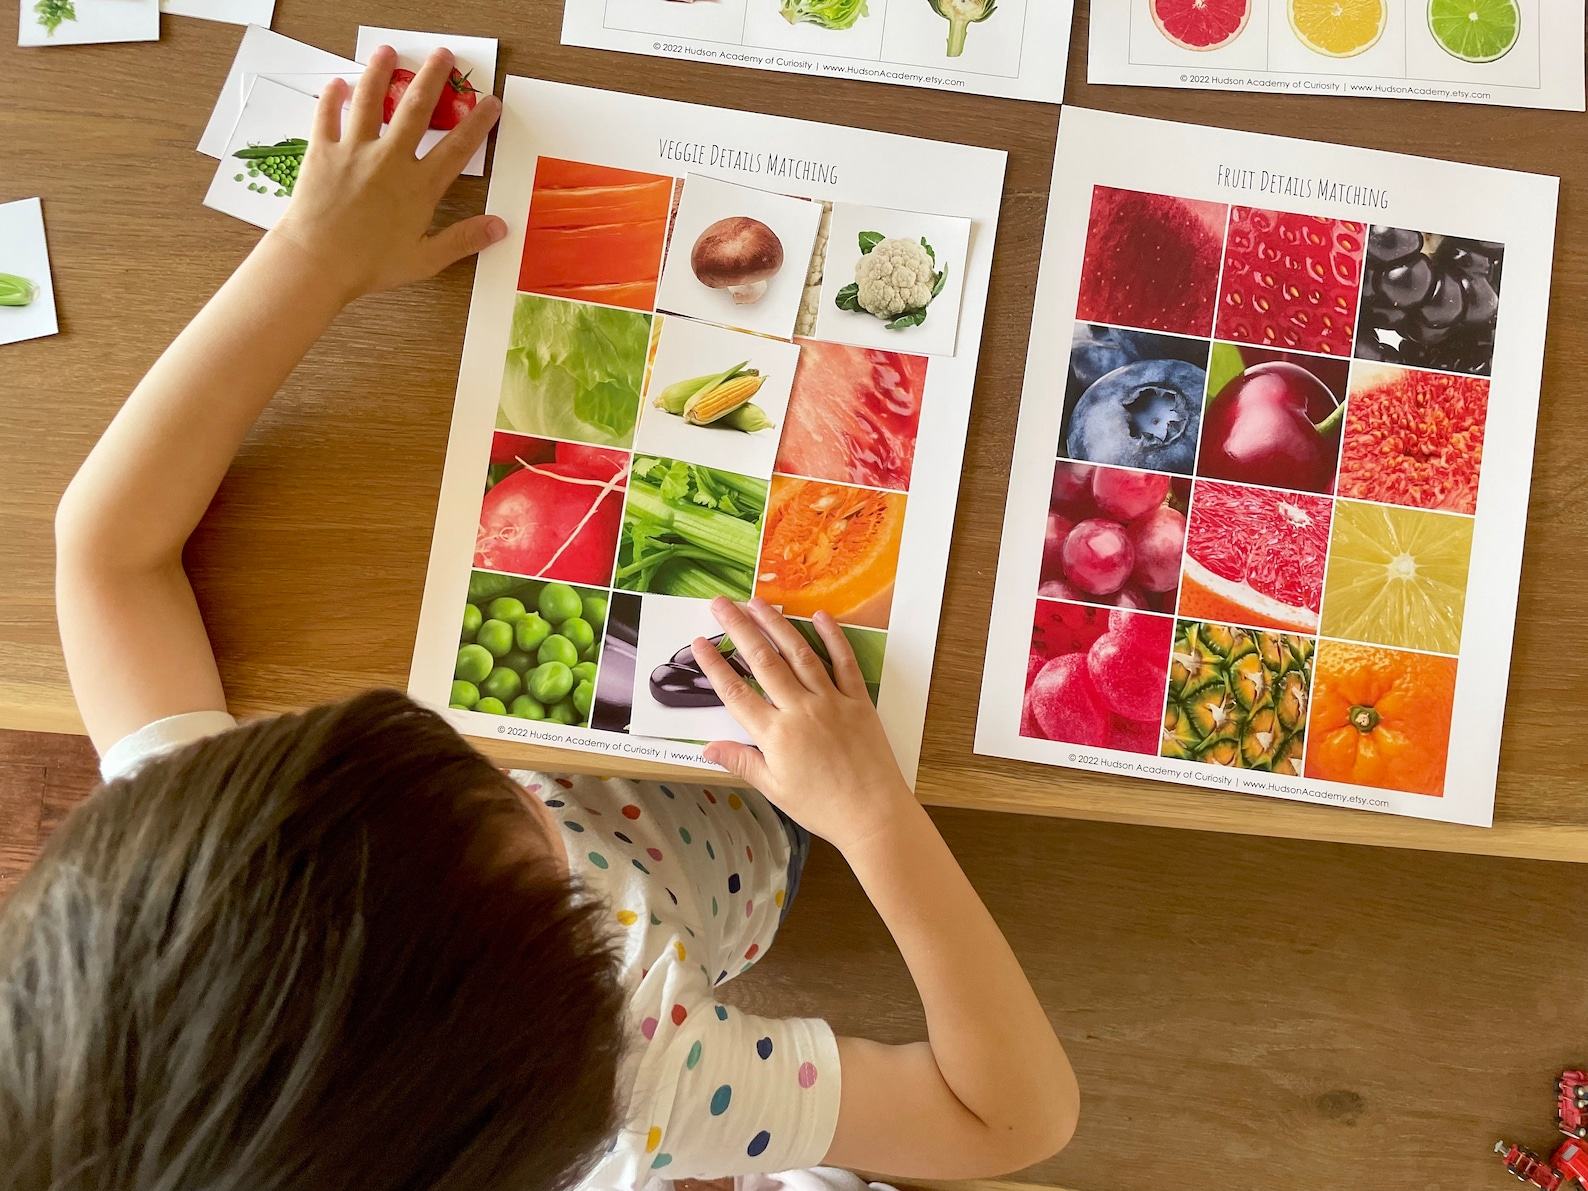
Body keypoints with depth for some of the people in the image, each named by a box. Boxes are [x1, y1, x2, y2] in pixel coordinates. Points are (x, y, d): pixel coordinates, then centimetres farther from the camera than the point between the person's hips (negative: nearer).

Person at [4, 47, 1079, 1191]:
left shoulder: (192, 867, -39)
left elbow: (107, 543, -27)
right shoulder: (636, 1078, -46)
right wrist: (875, 814, -43)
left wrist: (317, 255, -26)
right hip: (731, 826, -2)